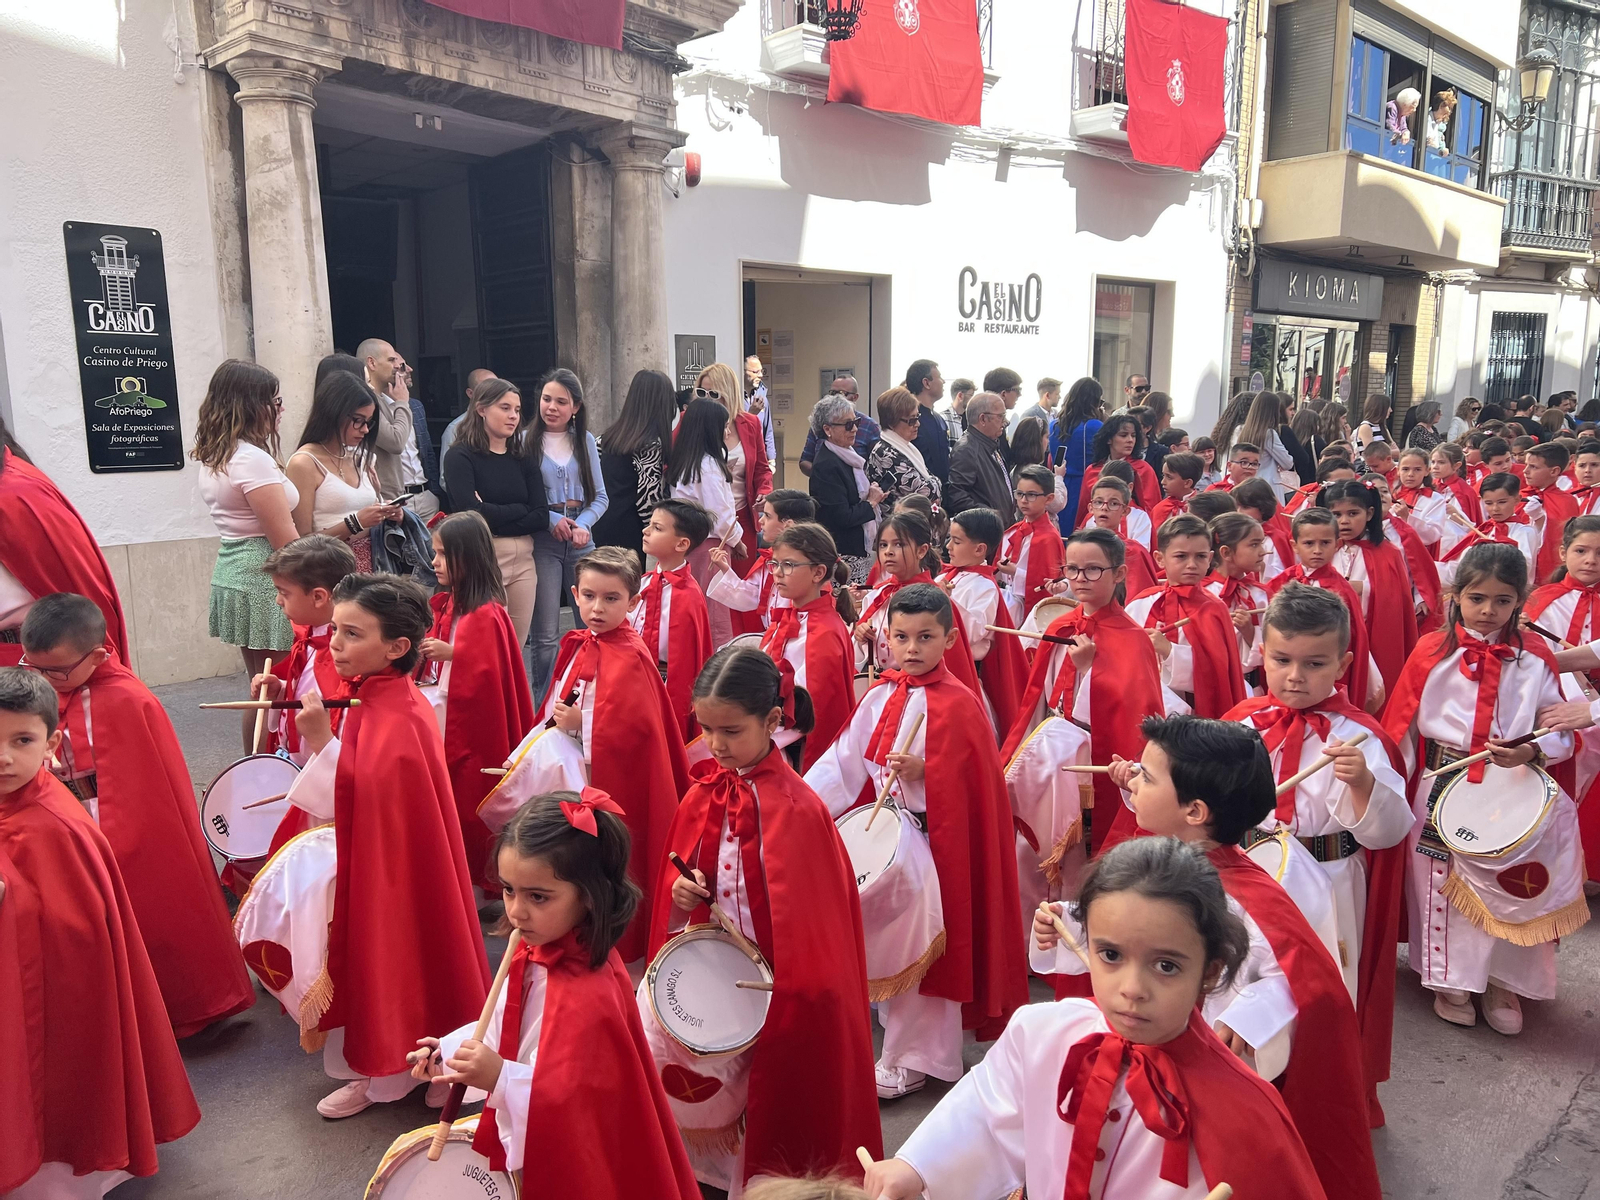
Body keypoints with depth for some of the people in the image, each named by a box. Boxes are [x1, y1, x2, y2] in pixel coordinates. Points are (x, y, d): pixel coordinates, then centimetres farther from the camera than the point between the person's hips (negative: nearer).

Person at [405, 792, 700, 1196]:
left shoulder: (587, 997, -33)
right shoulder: (538, 948, -7)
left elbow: (576, 1104, -28)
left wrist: (500, 1078, -38)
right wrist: (451, 1049, 0)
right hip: (520, 1133, 8)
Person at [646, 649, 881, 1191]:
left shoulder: (797, 807, -19)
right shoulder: (701, 795, -1)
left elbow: (811, 922, -14)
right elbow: (675, 873, 12)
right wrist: (680, 892, -8)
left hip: (776, 991, -5)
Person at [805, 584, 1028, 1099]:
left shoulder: (957, 704, -14)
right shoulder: (881, 696, 4)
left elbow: (969, 782, -14)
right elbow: (846, 761, 2)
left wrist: (922, 772, -29)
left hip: (936, 839, -6)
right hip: (884, 835, 6)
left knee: (925, 946, 5)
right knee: (886, 939, 16)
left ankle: (915, 1058, 22)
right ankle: (901, 1039, 35)